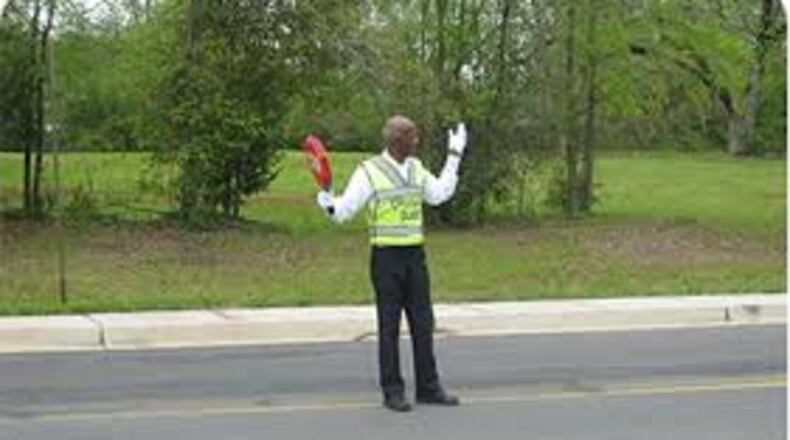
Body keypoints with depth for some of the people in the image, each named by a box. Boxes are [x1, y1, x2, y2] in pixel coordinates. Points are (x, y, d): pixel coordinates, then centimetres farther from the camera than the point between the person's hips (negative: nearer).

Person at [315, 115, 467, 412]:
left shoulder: (415, 168, 9)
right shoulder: (369, 171, -9)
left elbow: (439, 195, 21)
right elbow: (344, 210, -11)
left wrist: (454, 157, 20)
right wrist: (329, 205, -34)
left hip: (415, 255, 6)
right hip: (385, 256, -5)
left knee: (423, 322, 6)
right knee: (389, 324, 0)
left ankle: (428, 388, 15)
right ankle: (392, 391, 8)